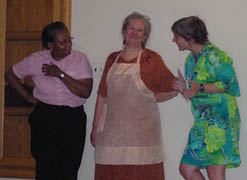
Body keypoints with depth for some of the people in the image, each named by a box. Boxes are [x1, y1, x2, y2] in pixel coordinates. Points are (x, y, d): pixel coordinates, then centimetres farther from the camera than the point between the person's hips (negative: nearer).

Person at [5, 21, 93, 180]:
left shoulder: (80, 59, -1)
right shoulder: (36, 59, 3)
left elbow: (86, 92, -11)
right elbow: (10, 75, 15)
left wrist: (61, 74, -14)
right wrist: (28, 97, 8)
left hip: (72, 119, 0)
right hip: (44, 119, 0)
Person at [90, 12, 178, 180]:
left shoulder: (151, 59, 1)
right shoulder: (113, 59, 13)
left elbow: (173, 89, 4)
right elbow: (103, 95, 14)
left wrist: (148, 99, 0)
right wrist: (96, 127, 12)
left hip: (142, 130, -3)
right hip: (113, 128, 3)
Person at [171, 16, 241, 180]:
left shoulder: (214, 56, -11)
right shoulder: (191, 60, 16)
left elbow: (231, 85, -15)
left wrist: (201, 87, -22)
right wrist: (183, 89, -1)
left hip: (219, 120, -9)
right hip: (203, 122, 9)